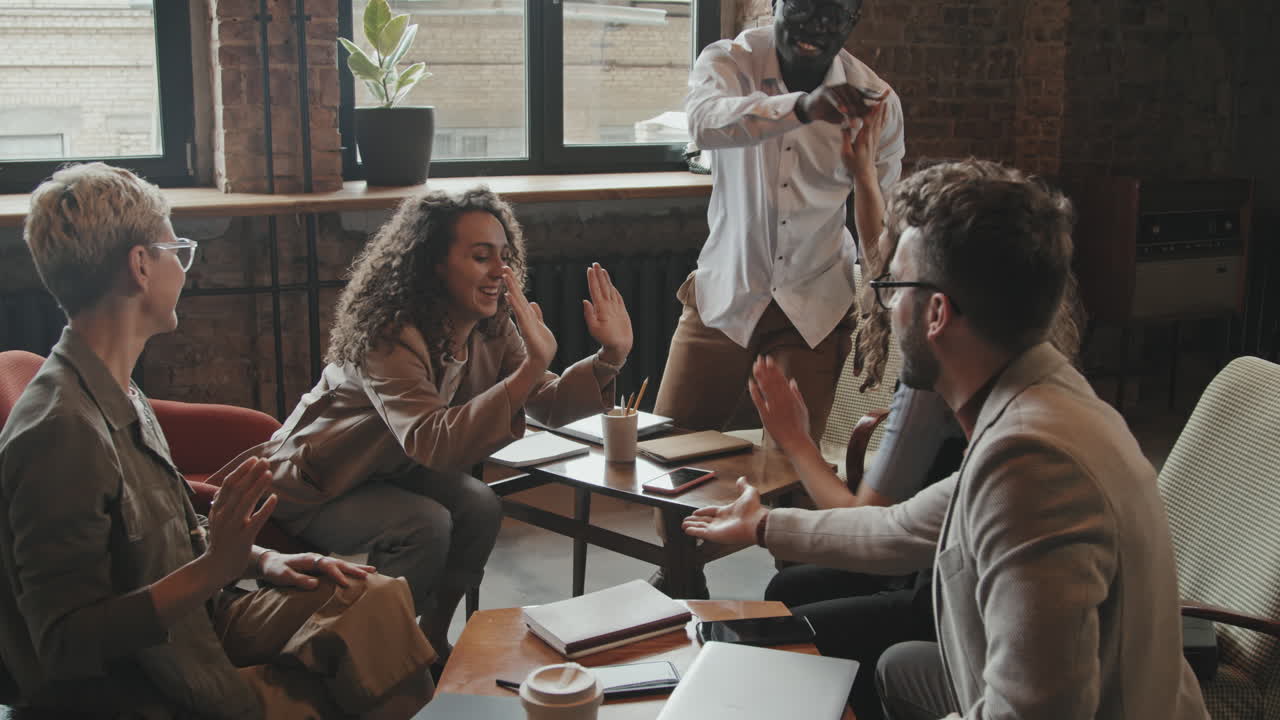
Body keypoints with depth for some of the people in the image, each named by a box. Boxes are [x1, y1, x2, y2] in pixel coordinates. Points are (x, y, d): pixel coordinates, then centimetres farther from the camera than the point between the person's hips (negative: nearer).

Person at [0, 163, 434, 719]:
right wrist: (213, 568, -32)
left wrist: (258, 559, 1)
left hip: (192, 625, 9)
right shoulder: (61, 428, -25)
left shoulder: (119, 396, 6)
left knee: (378, 597, -1)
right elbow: (66, 645, -25)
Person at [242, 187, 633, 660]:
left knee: (480, 507, -16)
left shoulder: (492, 330, -10)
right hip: (312, 491, -7)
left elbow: (549, 407, -12)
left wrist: (612, 355, -29)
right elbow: (434, 443, -47)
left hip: (392, 473, 7)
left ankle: (432, 640, 6)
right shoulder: (387, 336, -34)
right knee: (426, 524, -29)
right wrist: (531, 368, -54)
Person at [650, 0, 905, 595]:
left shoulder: (874, 100, -5)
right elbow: (705, 122, -35)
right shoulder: (729, 62, -7)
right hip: (725, 292, 1)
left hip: (814, 305, 0)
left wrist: (864, 167, -18)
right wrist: (802, 106, -48)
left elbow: (882, 238, 0)